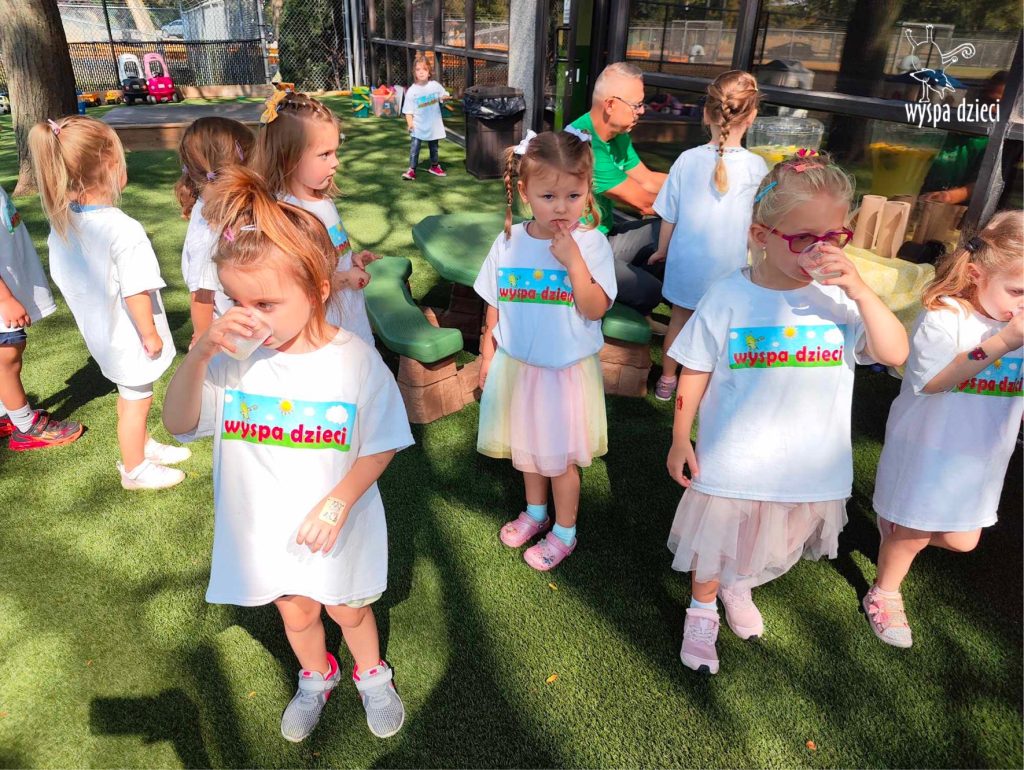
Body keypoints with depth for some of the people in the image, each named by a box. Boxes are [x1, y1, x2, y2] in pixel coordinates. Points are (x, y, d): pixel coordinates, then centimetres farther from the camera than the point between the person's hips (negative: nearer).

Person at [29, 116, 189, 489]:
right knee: (136, 401, 12)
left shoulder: (61, 224, -5)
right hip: (129, 335, -7)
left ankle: (142, 445, 47)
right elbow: (135, 293, -26)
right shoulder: (124, 230, -29)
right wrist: (150, 333, -13)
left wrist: (91, 315, 18)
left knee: (129, 394, 27)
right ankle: (135, 469, 30)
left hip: (100, 331, 8)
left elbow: (62, 278, 5)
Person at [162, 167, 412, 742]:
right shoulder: (236, 356, -14)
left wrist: (338, 501, -26)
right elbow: (179, 424, -15)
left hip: (338, 527, -2)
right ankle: (316, 678, 56)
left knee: (349, 608, 21)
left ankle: (372, 675, 53)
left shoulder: (355, 359, -22)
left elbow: (381, 447, -14)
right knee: (296, 611, 25)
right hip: (267, 528, 3)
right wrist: (200, 351, -29)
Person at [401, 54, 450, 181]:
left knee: (433, 146, 18)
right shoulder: (412, 91, -10)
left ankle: (434, 166, 36)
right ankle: (411, 169, -3)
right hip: (418, 126, -3)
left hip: (433, 124, 3)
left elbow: (443, 96, 9)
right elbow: (408, 110, -8)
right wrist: (410, 122, -22)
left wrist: (445, 97, -15)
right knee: (414, 147, -8)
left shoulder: (435, 86, -4)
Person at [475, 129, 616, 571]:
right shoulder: (510, 242, -5)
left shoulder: (591, 243, -14)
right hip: (517, 366, 4)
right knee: (526, 446, 22)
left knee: (561, 456, 10)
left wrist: (573, 261, -30)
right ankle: (535, 512, 47)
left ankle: (564, 531, 33)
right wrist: (487, 356, 7)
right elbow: (494, 305, 4)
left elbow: (595, 309, -22)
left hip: (567, 370, -4)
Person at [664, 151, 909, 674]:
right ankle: (703, 610, 44)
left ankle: (738, 589, 57)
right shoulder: (729, 297, -15)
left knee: (770, 544, 26)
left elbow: (896, 354, -16)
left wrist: (860, 290, -26)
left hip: (809, 463, 4)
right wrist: (680, 441, -4)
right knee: (716, 544, 16)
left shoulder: (838, 298, -8)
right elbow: (695, 373, -8)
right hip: (733, 461, -3)